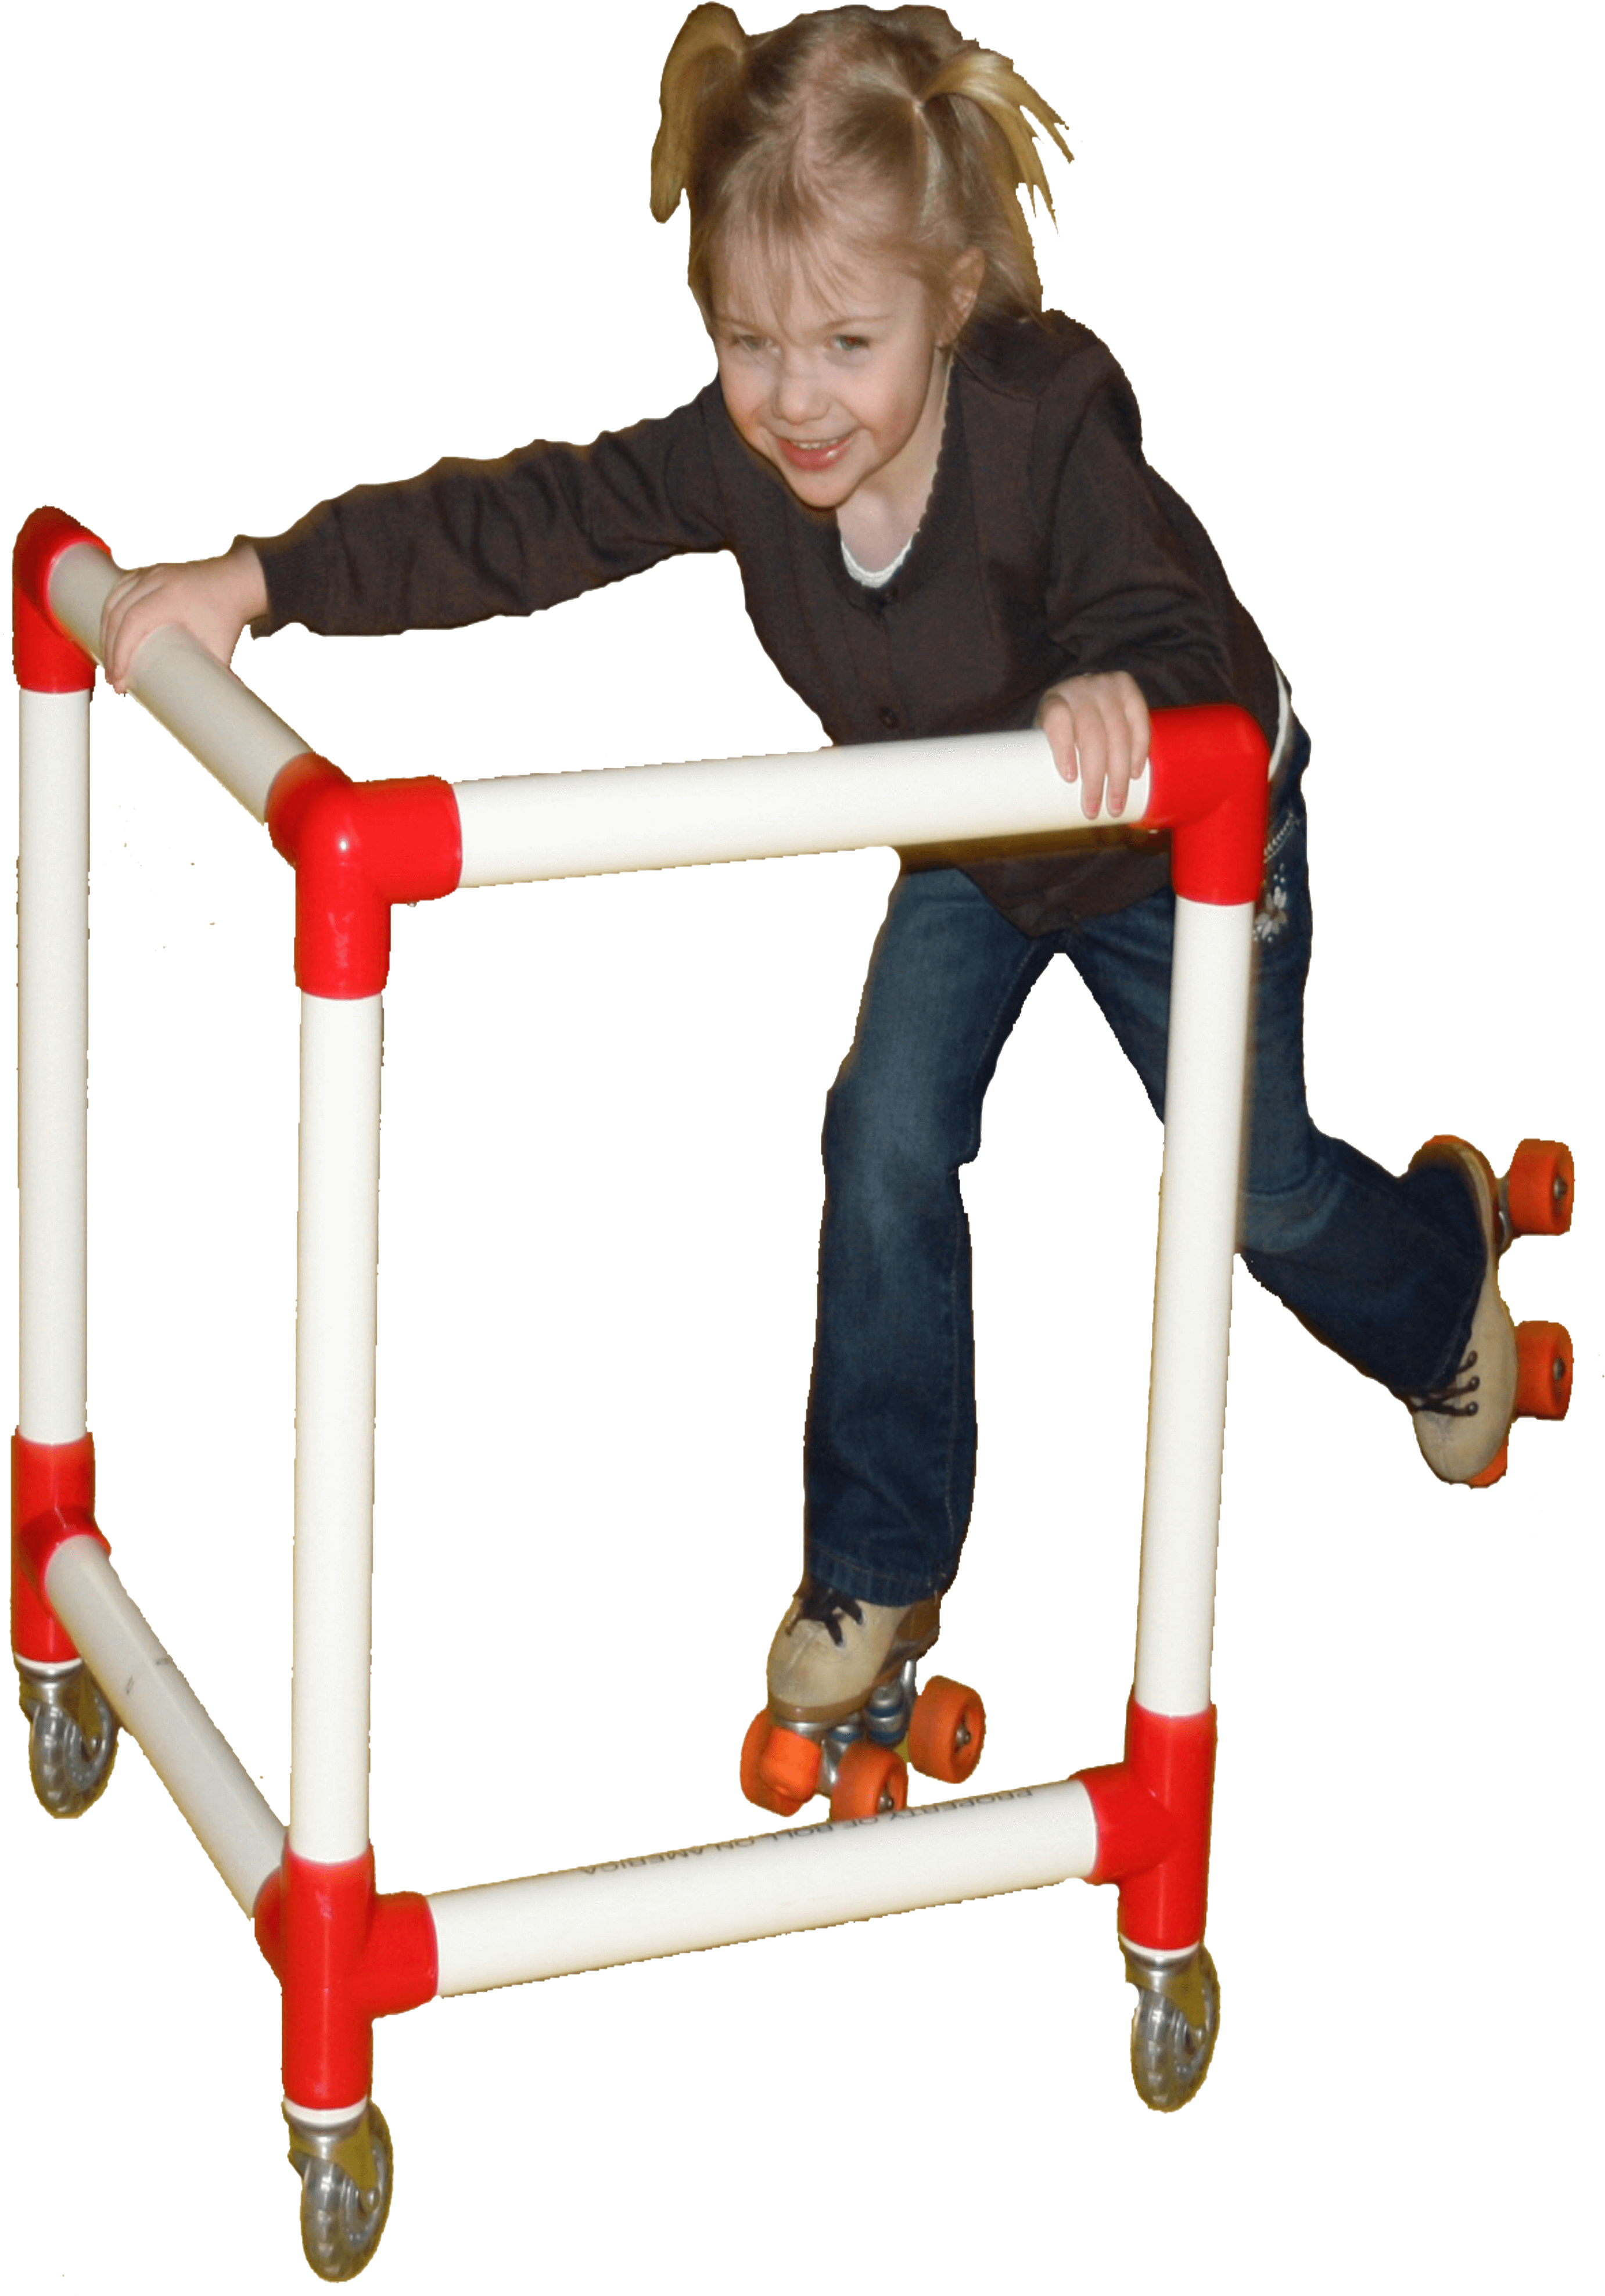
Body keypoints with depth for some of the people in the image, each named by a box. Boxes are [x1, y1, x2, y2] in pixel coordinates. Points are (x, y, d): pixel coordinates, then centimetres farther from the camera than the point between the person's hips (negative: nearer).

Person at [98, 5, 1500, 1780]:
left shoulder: (1052, 426, -42)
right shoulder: (743, 449, -28)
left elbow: (1181, 629, -50)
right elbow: (521, 520, -28)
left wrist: (1122, 693, -74)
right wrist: (257, 579, -37)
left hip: (1193, 827, -4)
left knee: (1258, 1190, 13)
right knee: (887, 1147, -6)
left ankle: (1440, 1255, 51)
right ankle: (878, 1565, 11)